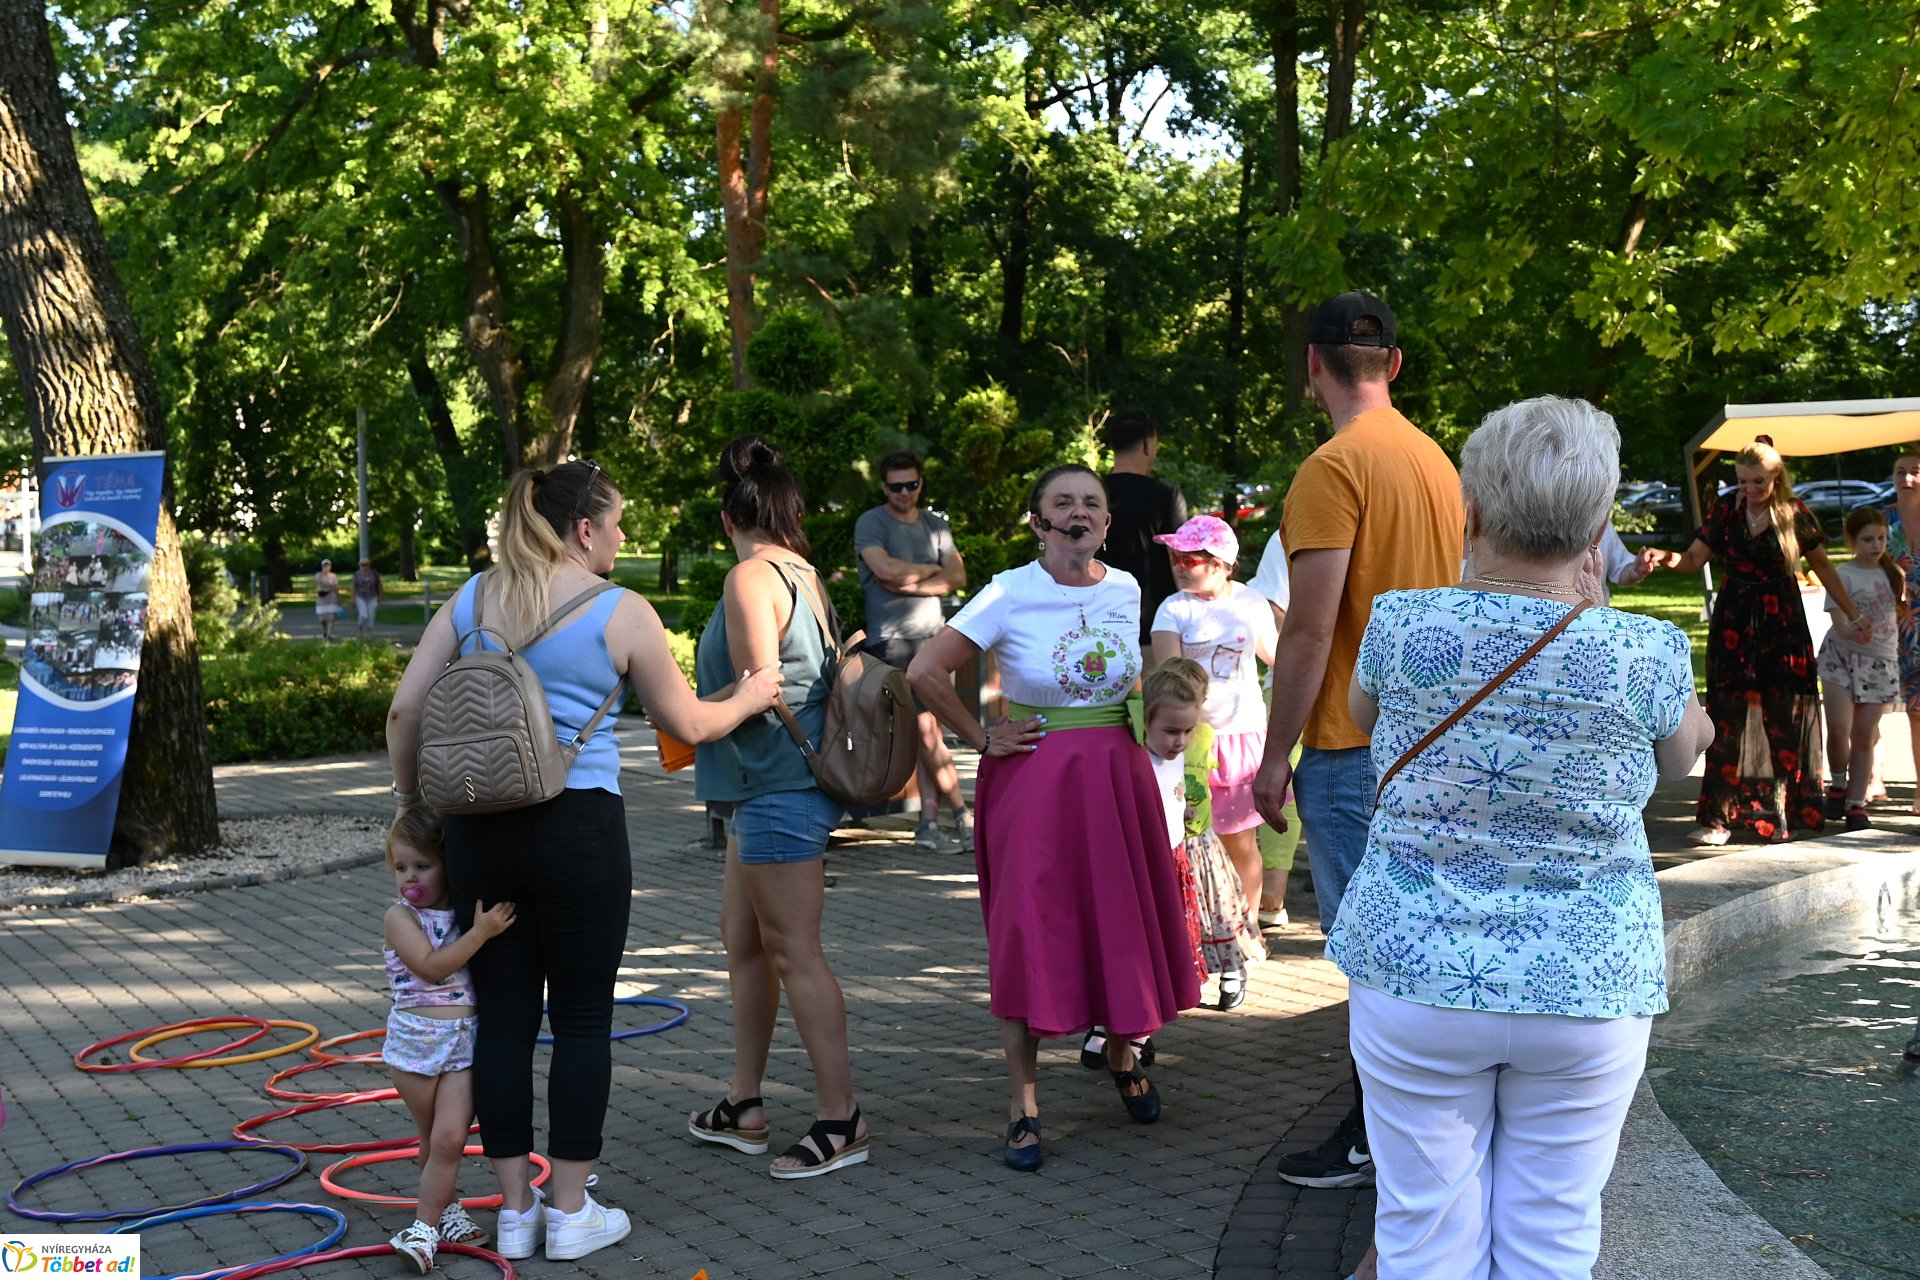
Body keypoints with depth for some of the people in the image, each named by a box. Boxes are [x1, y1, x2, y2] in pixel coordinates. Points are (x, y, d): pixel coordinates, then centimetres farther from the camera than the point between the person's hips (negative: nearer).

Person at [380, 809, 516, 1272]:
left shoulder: (468, 910, 5)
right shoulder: (400, 917, -5)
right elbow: (431, 965, -19)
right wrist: (480, 932, -23)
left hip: (465, 1042, 1)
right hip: (415, 1039, -1)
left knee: (449, 1138, -9)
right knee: (433, 1139, 11)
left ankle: (424, 1227, -1)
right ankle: (446, 1207, 30)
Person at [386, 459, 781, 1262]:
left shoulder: (472, 600, 8)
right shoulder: (620, 614, -4)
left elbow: (405, 708, 6)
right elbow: (687, 725, 5)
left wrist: (409, 795, 19)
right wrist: (752, 697, 23)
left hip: (480, 827, 4)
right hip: (579, 827, -4)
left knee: (503, 1017, 10)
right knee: (581, 1018, 7)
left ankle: (515, 1213, 18)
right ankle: (571, 1214, 13)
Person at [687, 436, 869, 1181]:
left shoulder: (751, 578, -14)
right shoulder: (803, 574, 12)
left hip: (776, 789, -10)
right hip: (773, 789, 10)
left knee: (793, 951, -4)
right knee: (743, 939, 17)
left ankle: (840, 1120, 2)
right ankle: (743, 1106, 27)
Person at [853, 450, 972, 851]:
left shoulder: (935, 524, 16)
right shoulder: (870, 523, 2)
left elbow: (957, 577, 5)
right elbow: (885, 568, -15)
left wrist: (909, 584, -8)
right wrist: (932, 569, 0)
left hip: (933, 634, 5)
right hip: (891, 639, -5)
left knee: (931, 729, 0)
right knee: (924, 729, -9)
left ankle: (929, 818, 2)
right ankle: (961, 811, -2)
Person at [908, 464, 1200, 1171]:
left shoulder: (1128, 590, 3)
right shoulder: (1010, 595, -10)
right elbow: (925, 672, -11)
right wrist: (981, 739, -7)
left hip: (1117, 778, 4)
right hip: (1032, 784, -4)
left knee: (1124, 921, 10)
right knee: (1029, 932, -2)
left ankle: (1123, 1051, 37)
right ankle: (1022, 1105, 7)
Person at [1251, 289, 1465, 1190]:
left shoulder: (1336, 468, -16)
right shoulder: (1436, 459, 11)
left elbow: (1310, 630, -19)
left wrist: (1275, 754, -12)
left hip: (1356, 746, -9)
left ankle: (1377, 1140, 6)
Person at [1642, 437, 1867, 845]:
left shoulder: (1795, 514, -1)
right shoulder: (1727, 509, 1)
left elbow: (1822, 567, 9)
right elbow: (1695, 559, -2)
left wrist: (1852, 616, 11)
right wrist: (1667, 559, -23)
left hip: (1782, 623, 0)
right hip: (1735, 623, 0)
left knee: (1783, 716, 2)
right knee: (1731, 716, -3)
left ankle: (1785, 810, 12)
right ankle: (1719, 815, -4)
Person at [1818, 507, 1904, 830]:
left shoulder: (1894, 573, 9)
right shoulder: (1843, 574, -5)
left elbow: (1900, 609, 24)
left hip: (1881, 661, 4)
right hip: (1841, 656, -3)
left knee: (1864, 735, 3)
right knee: (1839, 728, -15)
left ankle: (1855, 805, 9)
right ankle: (1838, 785, 10)